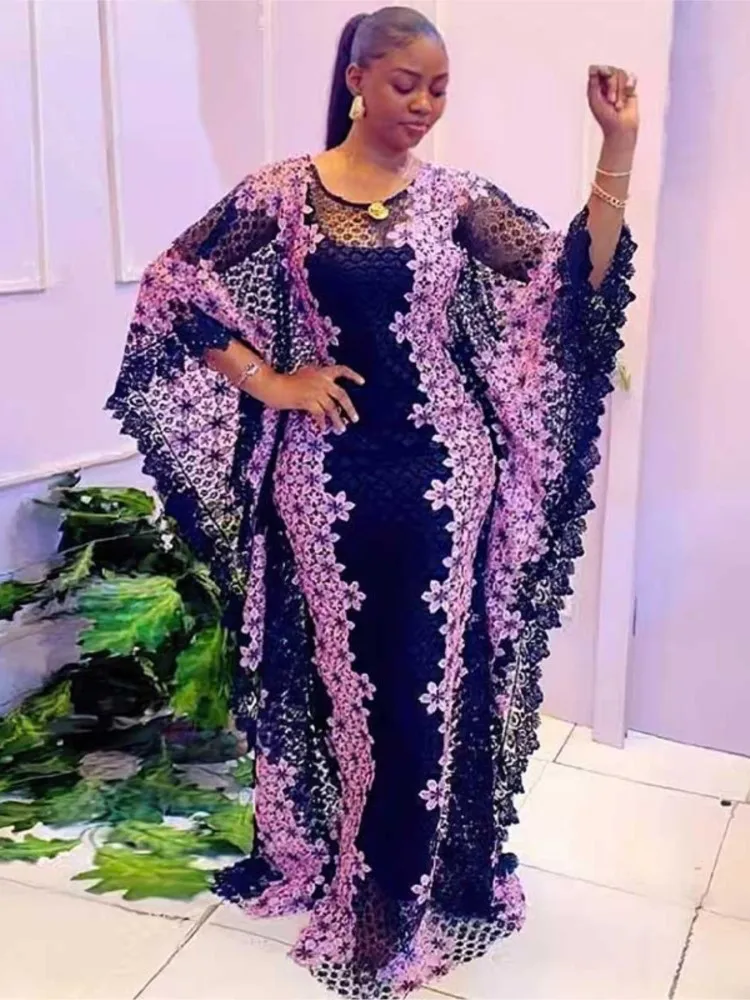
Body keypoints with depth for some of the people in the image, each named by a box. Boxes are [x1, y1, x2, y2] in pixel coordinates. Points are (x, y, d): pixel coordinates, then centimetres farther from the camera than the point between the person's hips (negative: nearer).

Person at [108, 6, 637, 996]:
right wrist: (267, 383, -6)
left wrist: (619, 149, -16)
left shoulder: (456, 198, 3)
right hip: (327, 475, -1)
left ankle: (405, 886, 28)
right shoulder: (281, 192, 0)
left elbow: (579, 277, -6)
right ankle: (330, 860, 33)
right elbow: (174, 285, 1)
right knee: (338, 670, 10)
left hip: (441, 472, 1)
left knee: (430, 674, 7)